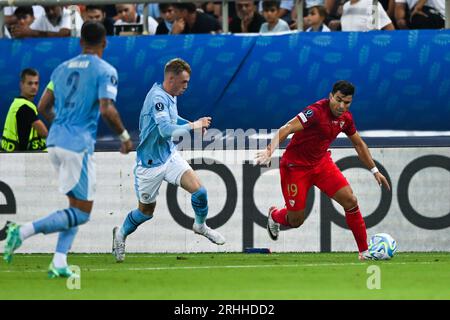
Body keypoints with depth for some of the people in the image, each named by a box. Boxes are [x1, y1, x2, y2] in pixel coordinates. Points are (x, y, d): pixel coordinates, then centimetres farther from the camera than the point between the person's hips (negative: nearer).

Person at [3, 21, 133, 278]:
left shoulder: (62, 68, 14)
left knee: (77, 206, 17)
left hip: (55, 141, 7)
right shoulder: (105, 71, -6)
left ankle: (59, 263, 6)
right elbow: (107, 110, -18)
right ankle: (24, 231, -17)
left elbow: (44, 107, 15)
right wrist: (125, 136, -4)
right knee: (82, 213, -2)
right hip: (79, 145, -7)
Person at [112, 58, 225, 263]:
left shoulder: (170, 96, 4)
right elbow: (166, 130, -37)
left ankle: (200, 226, 17)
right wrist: (193, 126, -30)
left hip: (169, 155, 7)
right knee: (146, 211, 9)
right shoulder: (157, 98, -25)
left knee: (198, 190, -10)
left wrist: (195, 124, 11)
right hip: (150, 163, -7)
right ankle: (121, 234, 37)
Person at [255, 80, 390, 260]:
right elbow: (286, 129, -36)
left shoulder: (345, 118, -2)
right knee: (296, 221, 0)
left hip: (321, 163, 6)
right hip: (296, 166, -6)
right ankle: (274, 216, 38)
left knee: (350, 201, -9)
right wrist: (270, 151, -51)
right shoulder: (316, 112, -26)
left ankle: (364, 251, 1)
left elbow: (359, 144, 15)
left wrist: (374, 171, 17)